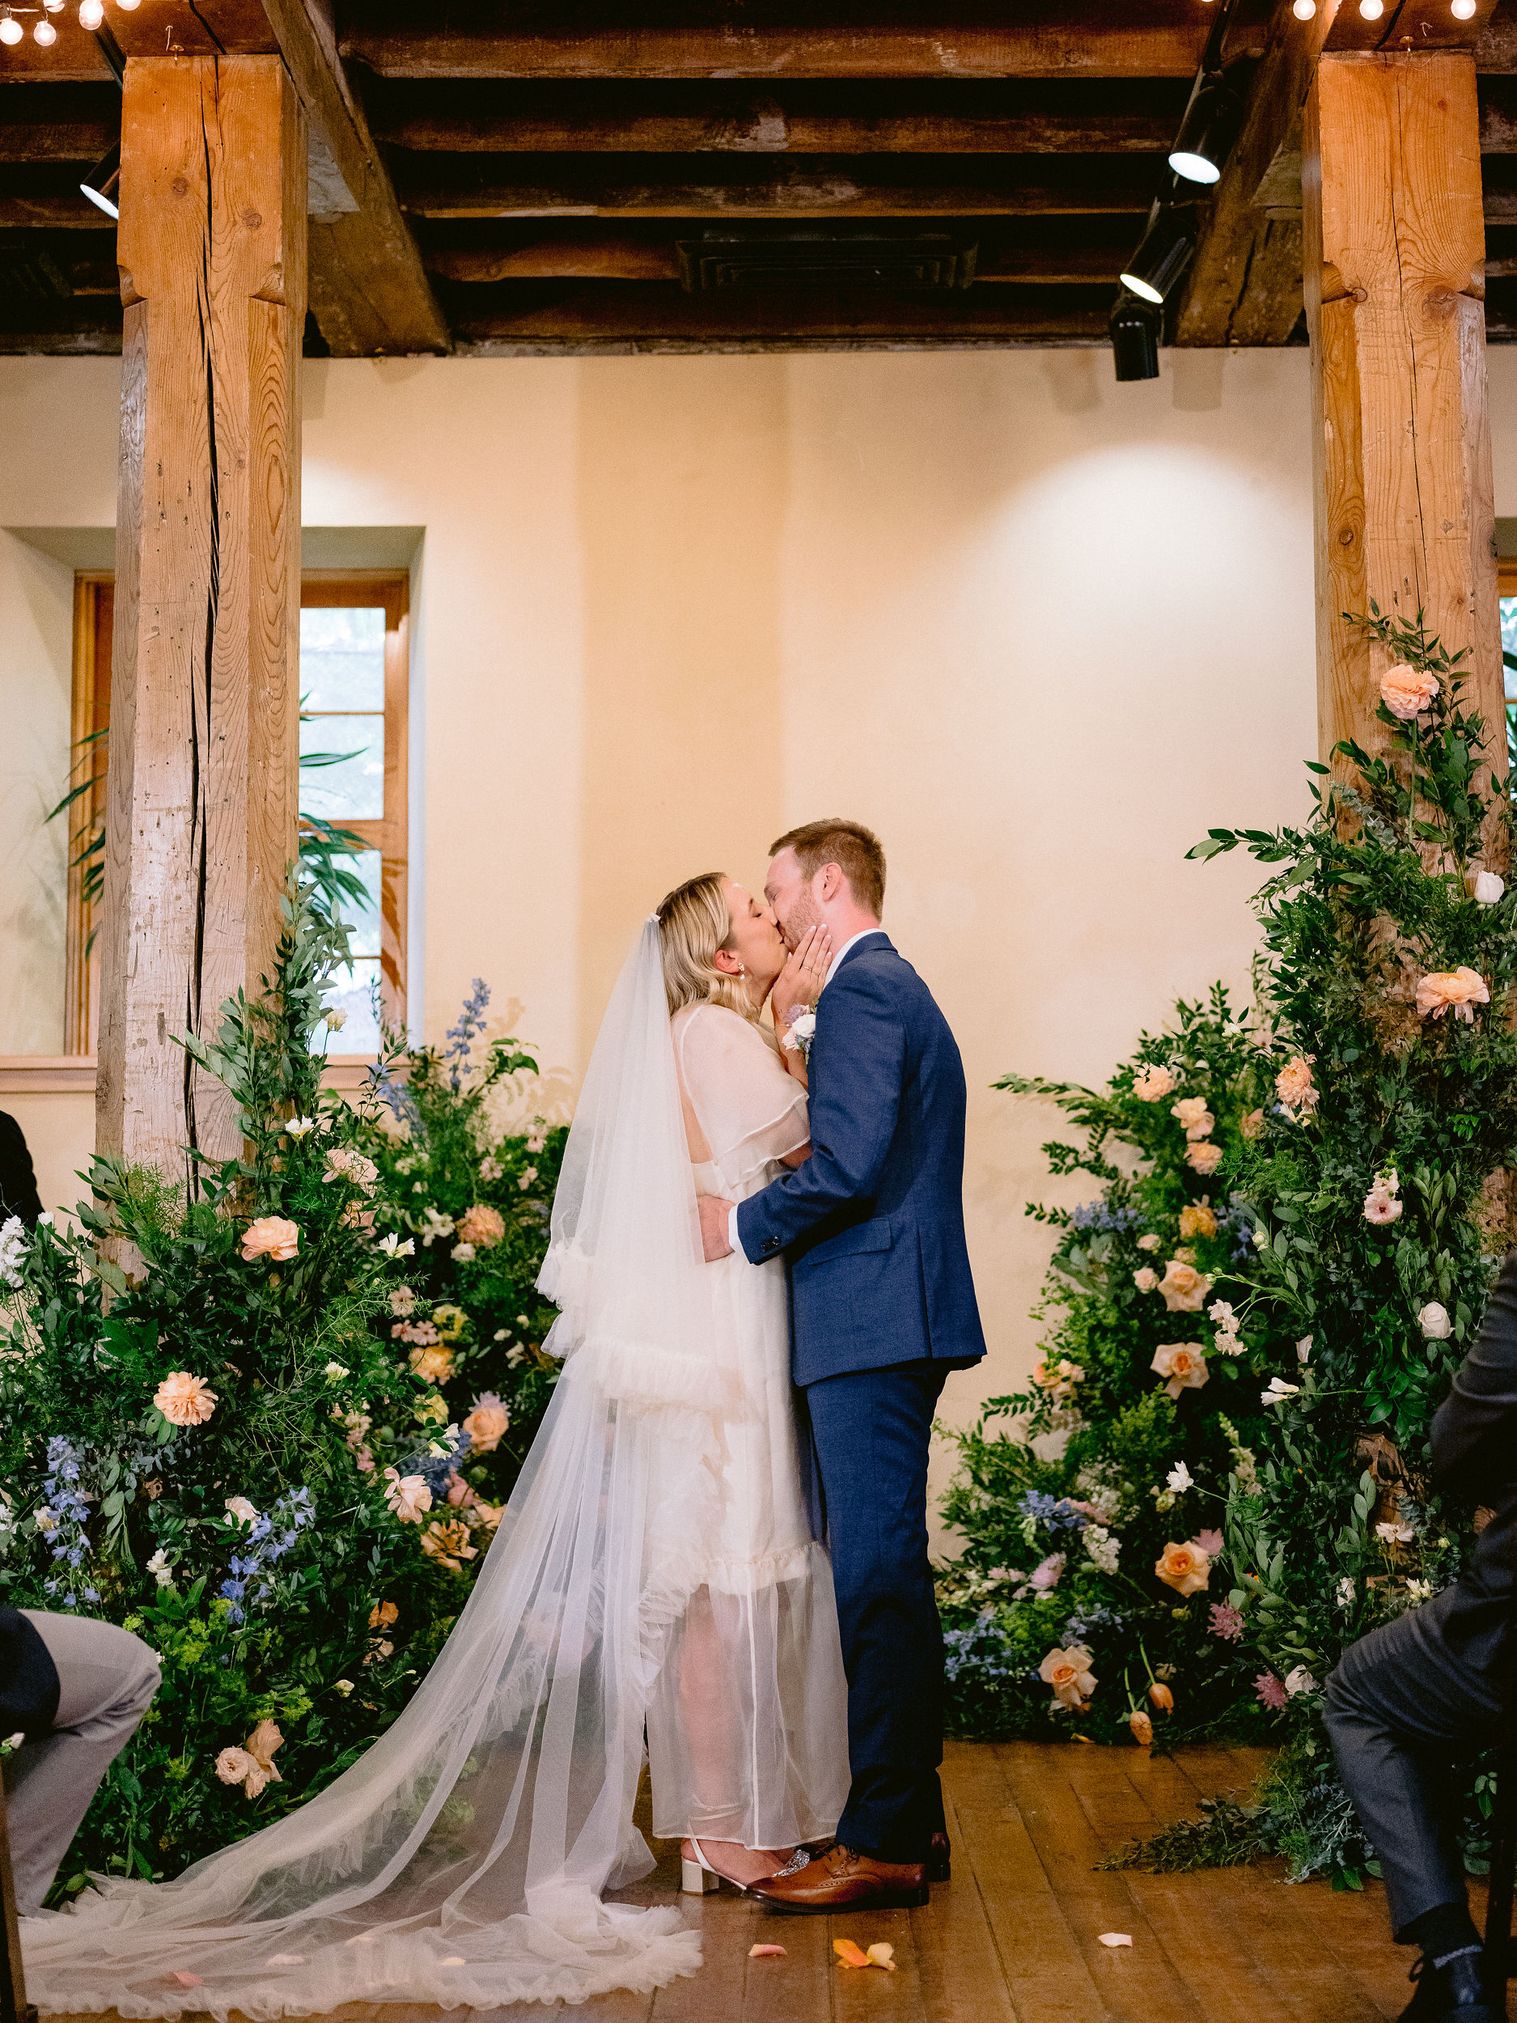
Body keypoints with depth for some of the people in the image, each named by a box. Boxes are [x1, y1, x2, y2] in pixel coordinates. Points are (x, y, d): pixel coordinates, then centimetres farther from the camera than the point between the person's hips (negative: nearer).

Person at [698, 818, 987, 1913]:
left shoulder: (864, 988, -10)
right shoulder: (898, 986, 22)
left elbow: (850, 1165, -20)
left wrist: (744, 1224, -8)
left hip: (873, 1323, -11)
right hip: (893, 1321, 11)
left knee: (877, 1577, -7)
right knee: (887, 1572, 14)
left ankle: (882, 1843, -1)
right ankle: (910, 1815, 22)